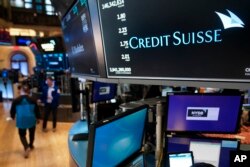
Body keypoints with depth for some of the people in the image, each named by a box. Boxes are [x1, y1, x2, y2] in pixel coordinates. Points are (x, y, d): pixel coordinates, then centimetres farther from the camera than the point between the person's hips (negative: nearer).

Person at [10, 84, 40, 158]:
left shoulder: (16, 100, -8)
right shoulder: (32, 100, -4)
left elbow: (12, 111, 4)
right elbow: (37, 110, 3)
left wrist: (13, 117, 26)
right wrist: (37, 118, 20)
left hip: (21, 121, -1)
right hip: (31, 120, 1)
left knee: (22, 135, 15)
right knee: (32, 133, 24)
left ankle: (26, 147, -6)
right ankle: (31, 145, 42)